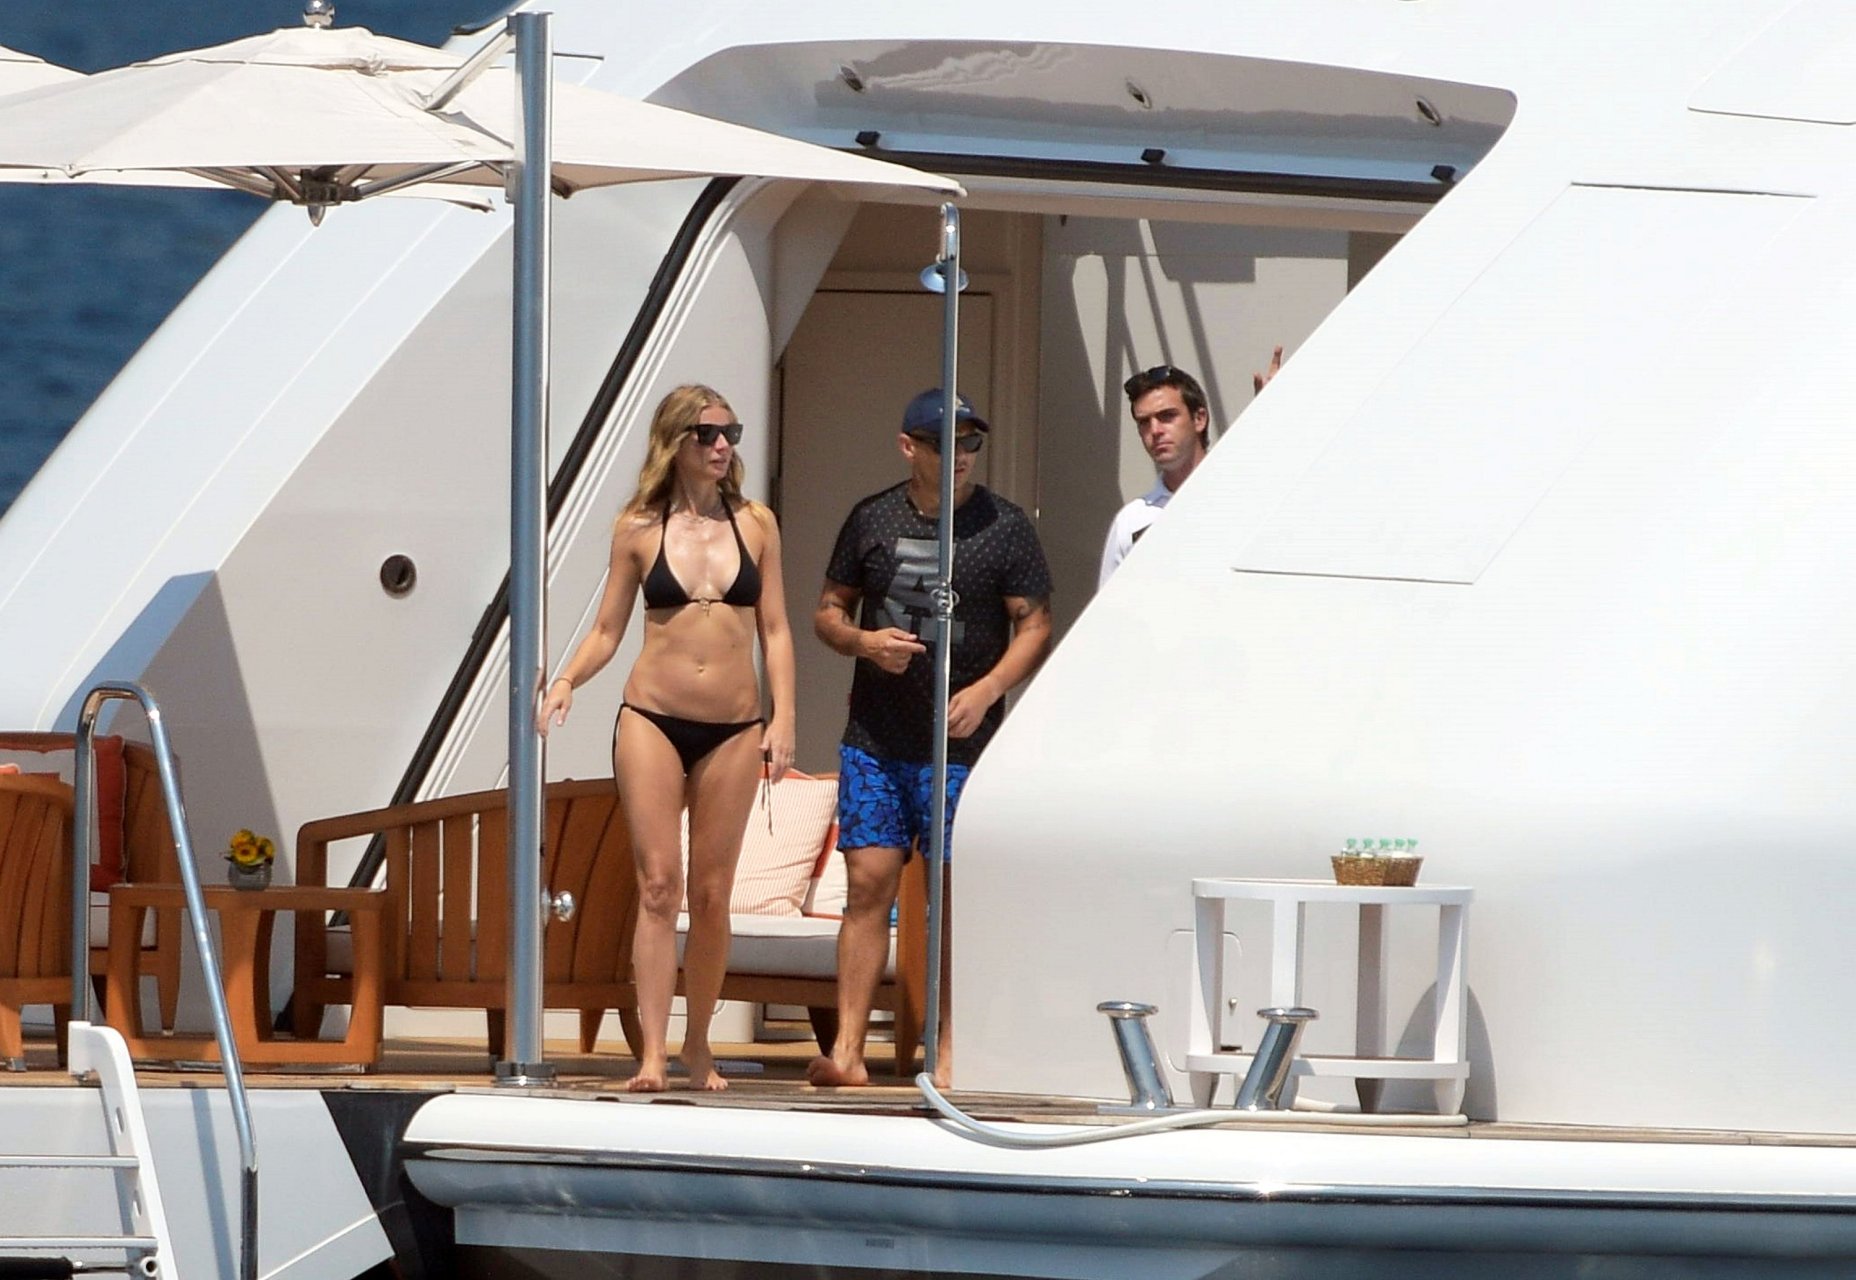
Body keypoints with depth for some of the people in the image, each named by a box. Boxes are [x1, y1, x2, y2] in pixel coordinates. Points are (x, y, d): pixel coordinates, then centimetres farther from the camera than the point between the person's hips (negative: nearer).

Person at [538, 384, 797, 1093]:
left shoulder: (755, 524, 6)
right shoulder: (639, 530, 2)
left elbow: (774, 630, 8)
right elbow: (606, 630, 5)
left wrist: (782, 718, -1)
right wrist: (567, 681, -13)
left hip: (733, 731, 2)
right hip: (652, 721, -2)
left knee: (711, 893, 4)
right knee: (659, 883, -8)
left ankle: (698, 1047, 15)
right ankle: (652, 1053, -11)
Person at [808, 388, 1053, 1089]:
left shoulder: (1003, 526, 0)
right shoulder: (873, 519, 8)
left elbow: (1035, 625, 0)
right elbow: (828, 611, 15)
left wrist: (987, 690, -15)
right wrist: (864, 642, -7)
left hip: (961, 744, -2)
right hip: (875, 740, 2)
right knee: (868, 884, -2)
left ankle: (948, 1058, 0)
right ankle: (847, 1050, -4)